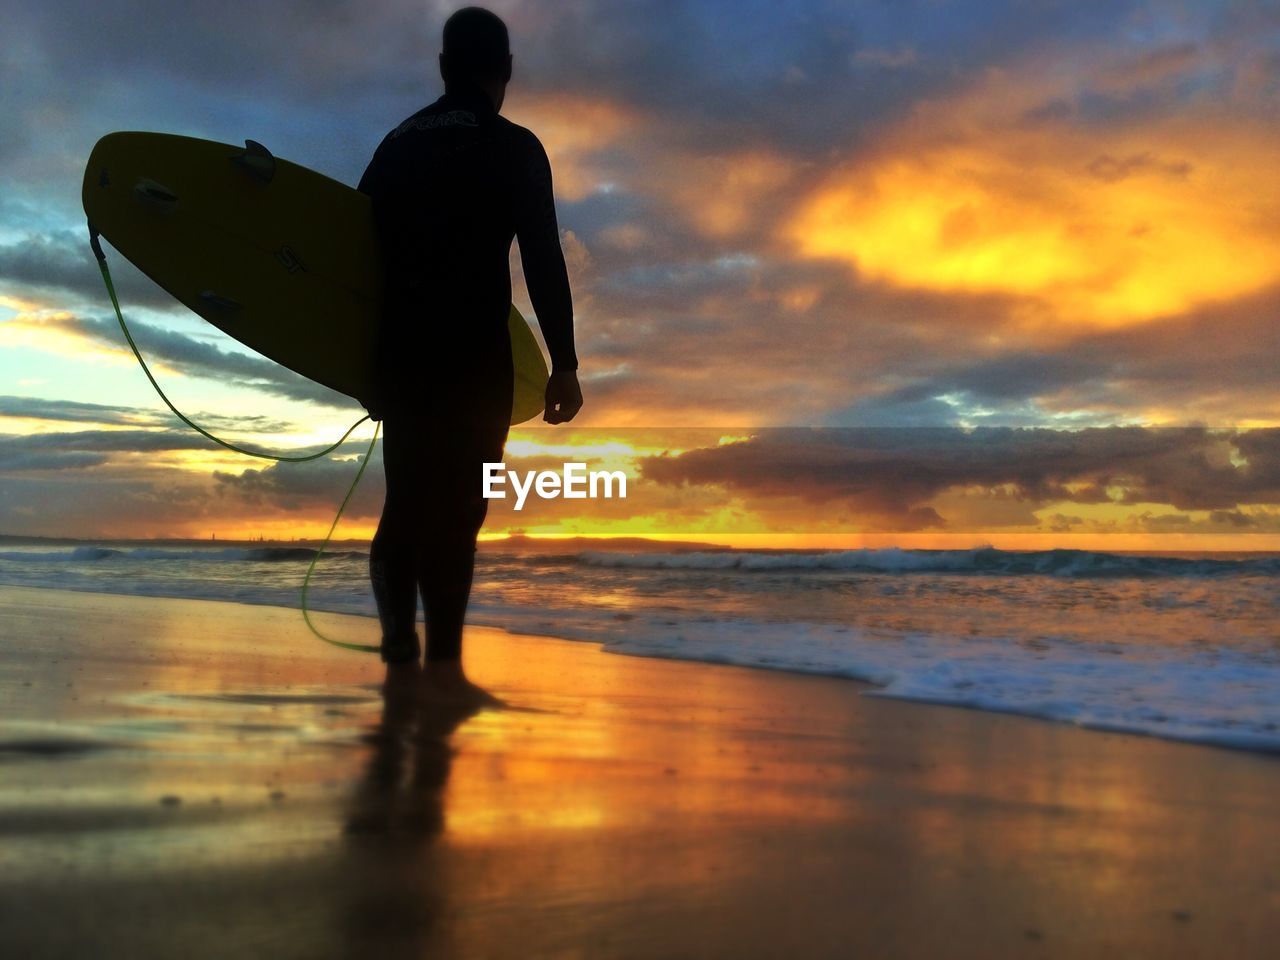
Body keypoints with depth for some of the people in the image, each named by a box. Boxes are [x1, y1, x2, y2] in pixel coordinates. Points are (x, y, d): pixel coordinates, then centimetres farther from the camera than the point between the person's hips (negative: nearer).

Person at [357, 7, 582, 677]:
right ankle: (442, 654, -5)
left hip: (401, 352, 5)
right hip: (474, 357, -4)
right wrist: (564, 364, -8)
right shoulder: (514, 148, 0)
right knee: (457, 505, -2)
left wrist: (369, 354, 20)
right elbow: (543, 262, -9)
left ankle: (399, 631, -1)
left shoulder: (398, 143, 15)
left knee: (409, 496, 13)